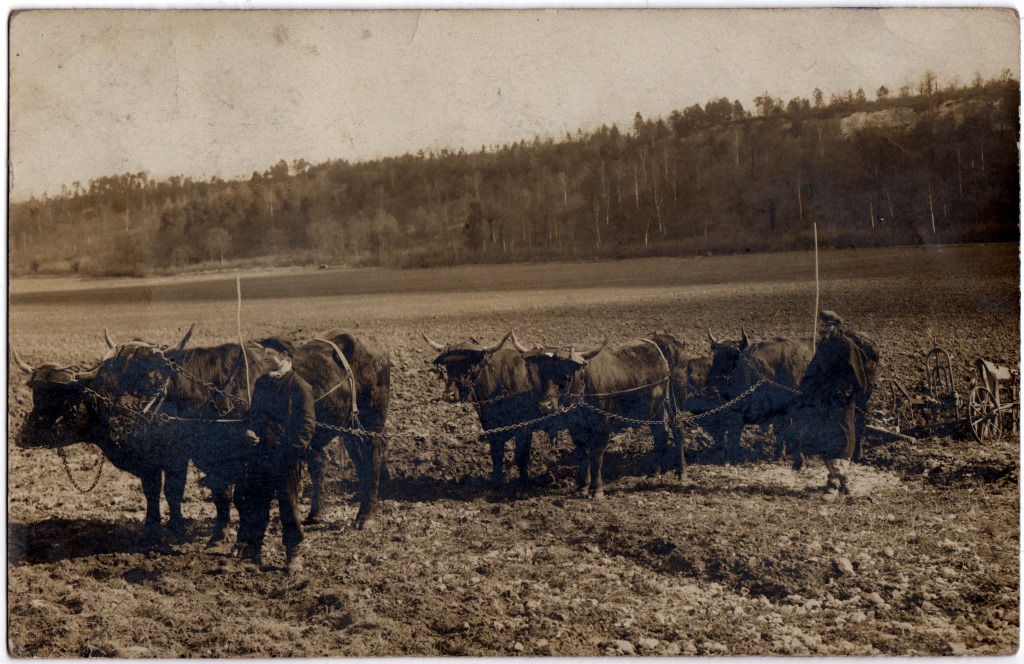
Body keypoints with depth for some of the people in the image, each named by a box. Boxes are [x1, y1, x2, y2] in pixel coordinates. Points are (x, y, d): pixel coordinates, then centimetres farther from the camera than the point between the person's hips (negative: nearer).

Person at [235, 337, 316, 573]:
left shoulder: (299, 386, -5)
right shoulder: (261, 383, 14)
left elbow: (307, 424, -7)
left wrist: (295, 449, -17)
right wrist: (248, 431, 4)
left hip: (285, 456, -5)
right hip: (258, 453, 6)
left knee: (288, 506, 4)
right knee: (253, 505, 6)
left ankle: (294, 555, 16)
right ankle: (251, 554, 13)